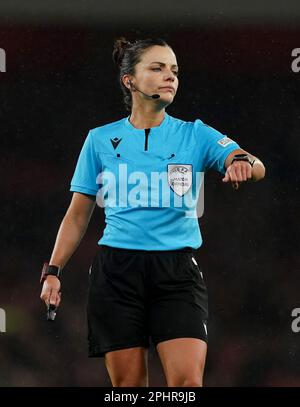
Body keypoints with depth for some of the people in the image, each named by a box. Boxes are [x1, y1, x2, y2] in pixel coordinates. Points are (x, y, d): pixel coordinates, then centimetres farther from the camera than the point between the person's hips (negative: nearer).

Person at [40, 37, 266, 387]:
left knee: (187, 382, -16)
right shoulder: (100, 139, 9)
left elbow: (255, 168, -9)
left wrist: (244, 162, -32)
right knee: (127, 384, 0)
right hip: (116, 269, 1)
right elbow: (77, 215, 14)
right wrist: (53, 272, 7)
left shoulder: (194, 134, 7)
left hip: (177, 271, -1)